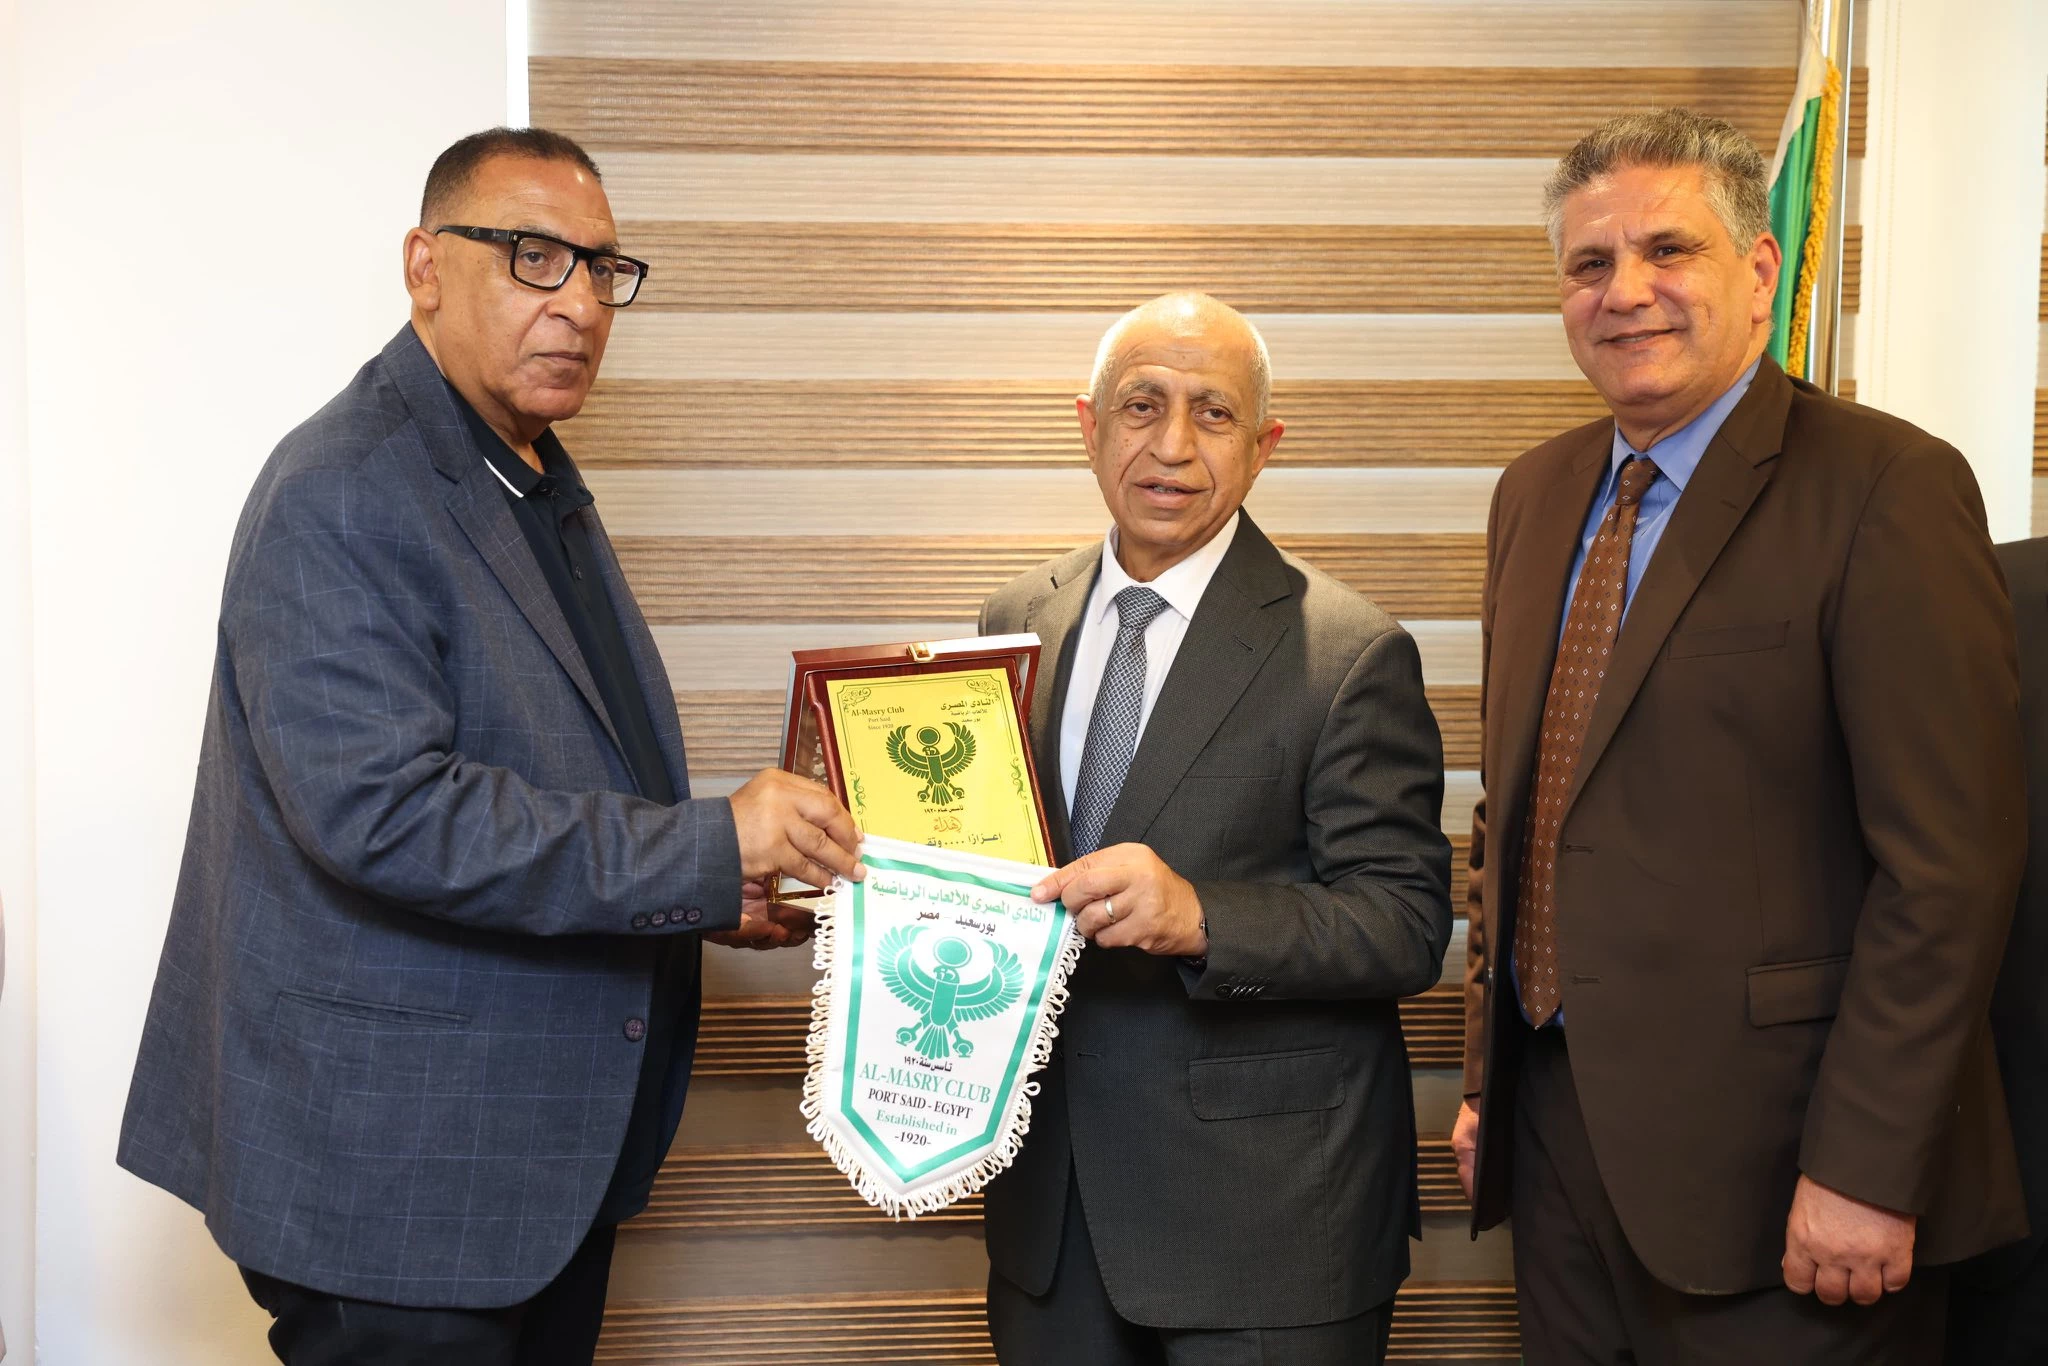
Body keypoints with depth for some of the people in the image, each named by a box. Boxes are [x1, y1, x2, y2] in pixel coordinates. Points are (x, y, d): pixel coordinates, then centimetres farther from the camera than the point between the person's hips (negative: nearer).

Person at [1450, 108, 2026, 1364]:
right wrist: (1487, 1071, 14)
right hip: (1555, 1121, 7)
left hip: (1766, 1160, -6)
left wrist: (1865, 1170, -18)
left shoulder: (1886, 487, -12)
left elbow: (1949, 857, -16)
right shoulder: (1536, 495, 10)